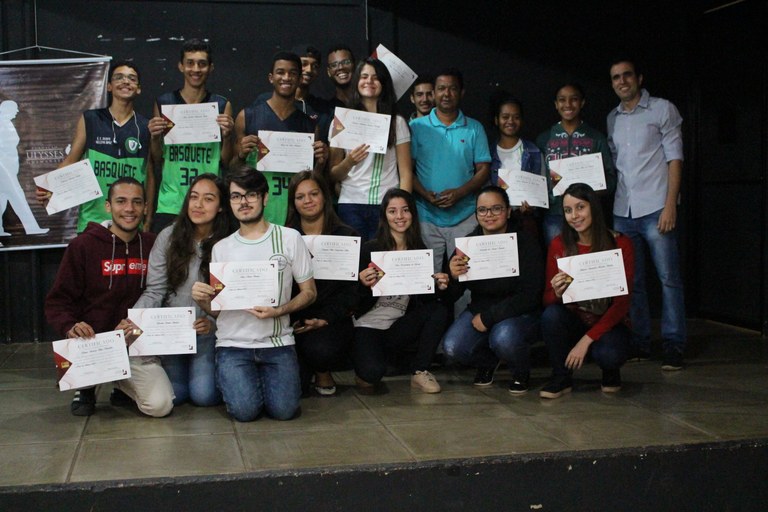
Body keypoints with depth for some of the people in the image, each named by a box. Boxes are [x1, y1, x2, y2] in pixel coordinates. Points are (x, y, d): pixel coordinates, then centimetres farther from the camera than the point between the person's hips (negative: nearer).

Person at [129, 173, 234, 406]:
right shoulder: (169, 237, -3)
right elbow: (154, 291, -4)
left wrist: (213, 322, -26)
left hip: (209, 332, -1)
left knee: (204, 395, -14)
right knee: (172, 394, -9)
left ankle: (209, 370, 22)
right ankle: (181, 369, 27)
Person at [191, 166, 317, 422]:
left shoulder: (290, 238, 2)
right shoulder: (221, 248, 7)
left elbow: (309, 292, 4)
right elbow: (216, 309, 11)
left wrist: (279, 311, -14)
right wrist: (202, 300, -13)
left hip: (277, 343, 0)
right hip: (233, 343, 1)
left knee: (284, 409, -19)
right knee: (245, 410, -21)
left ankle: (264, 377, 14)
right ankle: (230, 376, 14)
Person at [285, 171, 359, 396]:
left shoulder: (347, 236, 6)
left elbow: (351, 287, -1)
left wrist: (325, 320, -14)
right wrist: (290, 321, -14)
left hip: (332, 320, -1)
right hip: (294, 320, 1)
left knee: (321, 350, -36)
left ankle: (323, 373, 4)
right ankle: (306, 369, 19)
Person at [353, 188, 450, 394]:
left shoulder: (421, 251, 4)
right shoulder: (370, 249, -8)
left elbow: (425, 297, 3)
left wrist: (439, 286, -17)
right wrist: (364, 284, -29)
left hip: (400, 325, 4)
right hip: (368, 323, -4)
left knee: (439, 311, -20)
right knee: (372, 371, -31)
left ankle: (420, 372, -6)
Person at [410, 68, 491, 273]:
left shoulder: (474, 129, 9)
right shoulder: (417, 127, 7)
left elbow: (483, 170, 5)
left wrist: (459, 193, -12)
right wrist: (425, 194, -14)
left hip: (465, 217, 1)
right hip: (426, 216, 0)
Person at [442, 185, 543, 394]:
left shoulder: (526, 243, -12)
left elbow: (530, 296, -16)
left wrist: (489, 317, -18)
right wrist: (453, 277, -23)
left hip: (519, 314, -4)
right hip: (479, 310, 4)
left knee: (504, 339, -36)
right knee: (452, 347, -21)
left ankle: (521, 373, 1)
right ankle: (487, 361, 15)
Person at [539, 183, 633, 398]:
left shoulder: (619, 244, -11)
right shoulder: (559, 245, -4)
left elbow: (622, 302, -13)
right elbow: (547, 300, -2)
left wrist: (587, 339, -21)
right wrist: (557, 293, -27)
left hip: (609, 324, -2)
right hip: (573, 321, 2)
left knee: (608, 354, -34)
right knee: (550, 315, -30)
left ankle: (611, 372, 4)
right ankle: (561, 378, -8)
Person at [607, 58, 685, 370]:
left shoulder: (662, 110, 3)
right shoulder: (612, 119, 17)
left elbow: (674, 158, -2)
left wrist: (670, 205, -11)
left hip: (655, 208, -5)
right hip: (623, 211, 5)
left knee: (668, 278, -5)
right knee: (632, 281, 6)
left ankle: (673, 346, -1)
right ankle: (639, 343, 14)